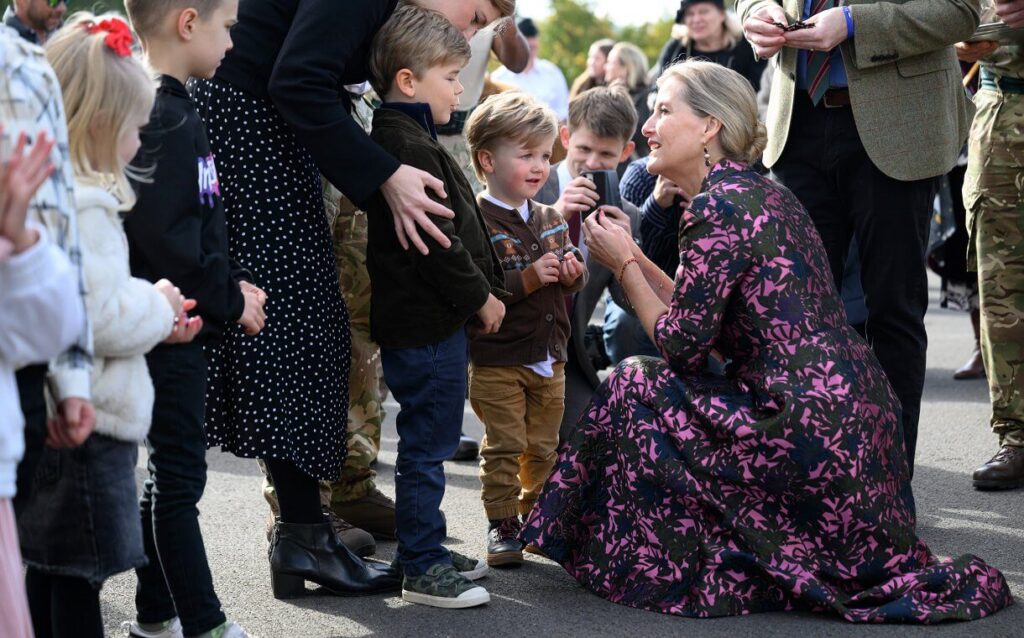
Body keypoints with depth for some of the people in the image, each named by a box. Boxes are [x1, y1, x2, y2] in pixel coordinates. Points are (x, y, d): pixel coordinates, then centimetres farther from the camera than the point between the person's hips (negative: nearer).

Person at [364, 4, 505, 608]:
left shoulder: (408, 137, 16)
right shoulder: (408, 144, -18)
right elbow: (435, 240, -22)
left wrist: (480, 293, 19)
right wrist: (481, 296, -11)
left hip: (435, 318, 11)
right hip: (426, 325, -11)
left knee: (429, 444, 18)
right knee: (427, 445, -4)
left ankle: (429, 551, 28)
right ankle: (423, 569, 3)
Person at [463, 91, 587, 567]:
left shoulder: (551, 219, 10)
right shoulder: (477, 222, -15)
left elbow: (574, 276, 19)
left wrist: (573, 273, -4)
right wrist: (528, 279, -28)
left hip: (549, 358, 7)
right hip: (496, 361, -7)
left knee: (544, 447, 14)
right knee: (504, 445, -1)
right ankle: (502, 525, 9)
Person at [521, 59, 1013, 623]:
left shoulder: (719, 206, -12)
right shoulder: (761, 192, 16)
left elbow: (682, 344, -11)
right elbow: (701, 314, 20)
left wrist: (623, 265, 1)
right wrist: (635, 258, 16)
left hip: (812, 438, -9)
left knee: (631, 391, -1)